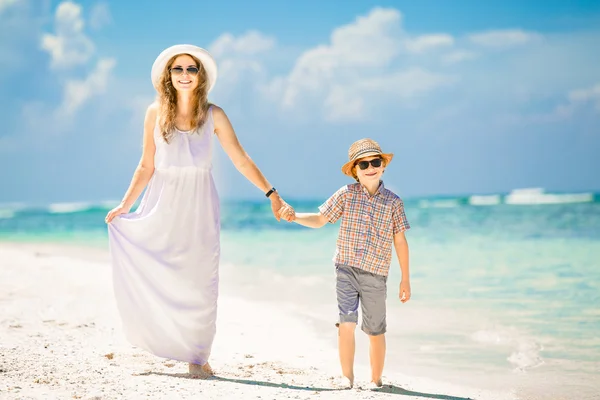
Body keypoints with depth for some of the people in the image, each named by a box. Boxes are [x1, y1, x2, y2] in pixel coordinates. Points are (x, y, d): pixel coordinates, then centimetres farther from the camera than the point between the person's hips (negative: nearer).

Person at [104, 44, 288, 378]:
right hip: (163, 206, 1)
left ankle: (197, 356, 11)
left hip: (199, 208, 0)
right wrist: (124, 206, 3)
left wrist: (271, 193, -8)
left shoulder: (213, 115, -1)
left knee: (199, 282, 1)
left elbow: (242, 161, -1)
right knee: (154, 279, -7)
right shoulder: (156, 113, 1)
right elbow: (147, 167, 6)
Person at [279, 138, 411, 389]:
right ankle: (347, 378, 2)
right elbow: (320, 219, 4)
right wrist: (295, 216, -15)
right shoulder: (346, 194, -1)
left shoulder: (393, 201, -1)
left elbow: (400, 241, 4)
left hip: (375, 276, 1)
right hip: (346, 270, 0)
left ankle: (375, 380, 26)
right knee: (347, 323, -13)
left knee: (375, 331, 9)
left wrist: (405, 279, 5)